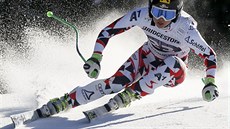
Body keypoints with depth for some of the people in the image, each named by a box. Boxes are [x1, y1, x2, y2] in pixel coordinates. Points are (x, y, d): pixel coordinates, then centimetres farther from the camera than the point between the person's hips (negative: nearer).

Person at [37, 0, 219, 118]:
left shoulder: (185, 29, -33)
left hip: (173, 73, -2)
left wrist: (210, 84, -33)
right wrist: (95, 58, -26)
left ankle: (129, 95, -30)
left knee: (173, 63, -38)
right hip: (148, 58, 2)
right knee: (117, 81, -24)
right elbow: (108, 31, -16)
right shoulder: (142, 16, -25)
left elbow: (210, 55, -21)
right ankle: (64, 102, -18)